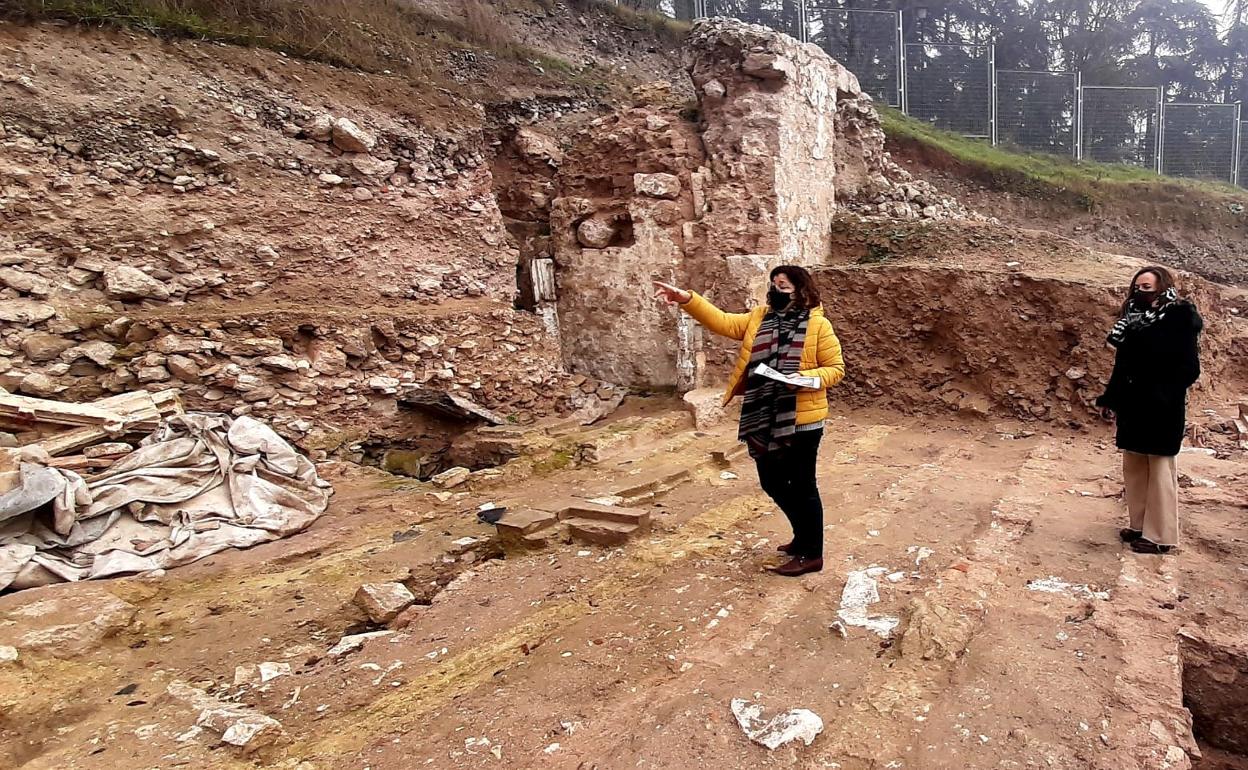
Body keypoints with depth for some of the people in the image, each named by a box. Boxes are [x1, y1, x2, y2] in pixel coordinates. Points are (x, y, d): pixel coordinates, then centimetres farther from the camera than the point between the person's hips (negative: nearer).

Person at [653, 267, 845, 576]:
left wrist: (806, 378, -23)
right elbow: (723, 322, -2)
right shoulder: (758, 318, 8)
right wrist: (687, 300, -15)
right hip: (764, 420, 6)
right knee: (772, 483, 17)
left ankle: (811, 553, 20)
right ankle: (803, 535, 39)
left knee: (802, 485, 3)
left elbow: (835, 368, -4)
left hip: (801, 420, -6)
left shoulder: (818, 326, -6)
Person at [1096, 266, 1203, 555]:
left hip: (1162, 411, -7)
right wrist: (1110, 399, 7)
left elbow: (1188, 369, -14)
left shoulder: (1179, 319, -10)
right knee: (1134, 469, 13)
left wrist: (1162, 397, -22)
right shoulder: (1134, 321, 9)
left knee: (1160, 472, 2)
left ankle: (1160, 535, 12)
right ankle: (1140, 525, 26)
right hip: (1132, 407, 7)